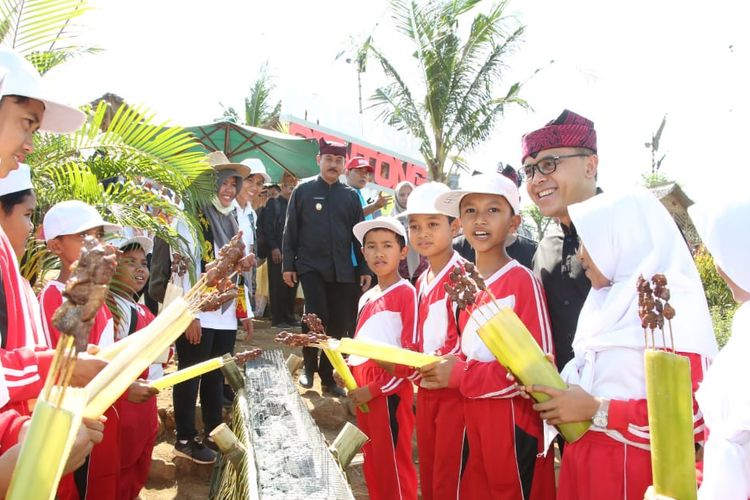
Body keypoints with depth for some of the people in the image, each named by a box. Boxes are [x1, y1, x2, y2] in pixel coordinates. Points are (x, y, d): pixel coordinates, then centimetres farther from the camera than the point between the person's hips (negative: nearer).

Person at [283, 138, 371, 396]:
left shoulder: (351, 195, 8)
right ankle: (309, 366, 8)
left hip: (342, 270, 3)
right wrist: (288, 265, -2)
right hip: (310, 266, -2)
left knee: (339, 324, 4)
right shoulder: (303, 191, 3)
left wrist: (365, 269, 4)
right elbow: (290, 230, 3)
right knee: (316, 314, -17)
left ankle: (327, 376, 21)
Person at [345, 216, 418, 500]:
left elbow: (413, 354, -16)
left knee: (393, 462, 3)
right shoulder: (366, 298, 12)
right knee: (372, 460, 18)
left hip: (390, 391, -8)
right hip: (361, 390, 8)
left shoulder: (407, 294, -12)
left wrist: (376, 388, -15)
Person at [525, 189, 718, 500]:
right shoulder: (610, 302, 9)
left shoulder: (673, 305, -16)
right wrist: (549, 382, -2)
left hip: (632, 469, -7)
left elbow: (693, 414, -23)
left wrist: (596, 409, -20)